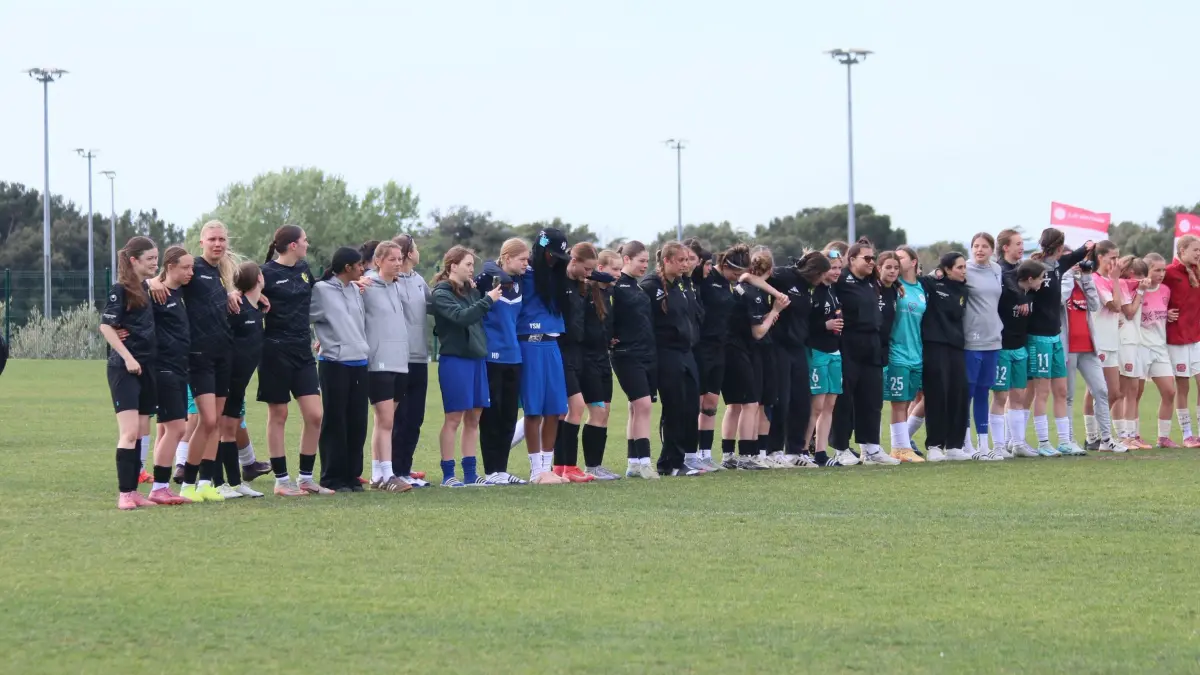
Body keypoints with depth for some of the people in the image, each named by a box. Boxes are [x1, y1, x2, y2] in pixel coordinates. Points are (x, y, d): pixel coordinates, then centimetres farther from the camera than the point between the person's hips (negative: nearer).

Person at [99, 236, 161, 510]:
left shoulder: (149, 290, 13)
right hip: (124, 369, -8)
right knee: (129, 432, -12)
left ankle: (133, 491, 12)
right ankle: (123, 494, -11)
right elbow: (106, 326, -14)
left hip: (147, 368, 8)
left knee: (139, 434, 8)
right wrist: (128, 358, -17)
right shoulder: (121, 290, -9)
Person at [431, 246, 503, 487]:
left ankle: (470, 473, 14)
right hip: (454, 359, -7)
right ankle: (448, 474, 1)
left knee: (473, 418, 9)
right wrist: (487, 300, -17)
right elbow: (461, 317, -20)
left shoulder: (472, 291, 14)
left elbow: (481, 318, 11)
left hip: (476, 358, 7)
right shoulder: (441, 293, -7)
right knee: (454, 418, -4)